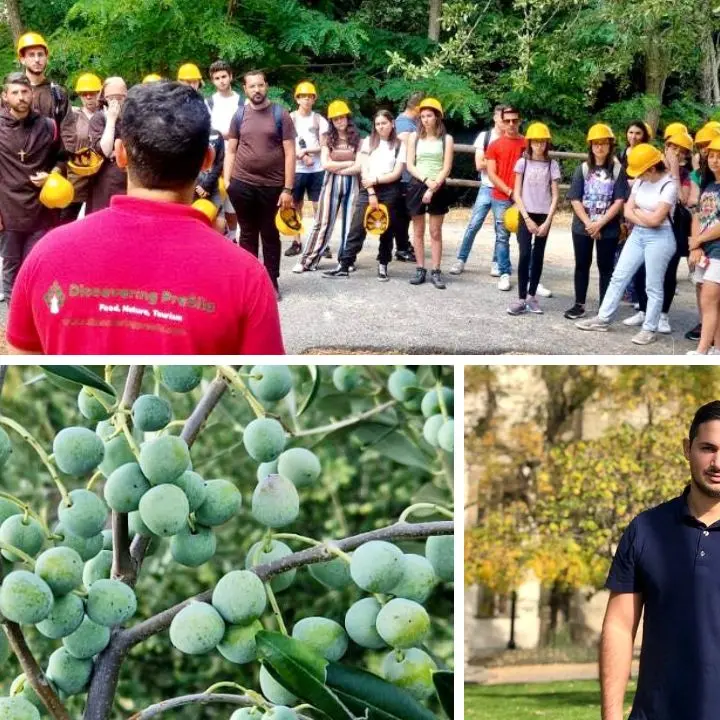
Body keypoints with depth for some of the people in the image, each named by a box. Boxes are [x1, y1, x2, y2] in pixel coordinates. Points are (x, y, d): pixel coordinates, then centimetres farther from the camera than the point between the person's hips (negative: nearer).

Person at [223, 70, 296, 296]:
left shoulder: (280, 115, -2)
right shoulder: (239, 115, 5)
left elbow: (289, 153, -4)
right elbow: (230, 150, 8)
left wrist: (288, 189, -9)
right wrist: (227, 181, -2)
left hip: (272, 185, -2)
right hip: (242, 184, 2)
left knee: (269, 234, 9)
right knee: (248, 233, 10)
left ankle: (272, 281, 17)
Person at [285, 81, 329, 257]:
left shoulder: (319, 119, 5)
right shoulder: (291, 118, 3)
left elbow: (323, 145, 0)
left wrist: (304, 150, -10)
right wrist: (304, 156, -15)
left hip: (317, 170, 0)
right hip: (297, 169, 0)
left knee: (319, 206, 0)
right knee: (296, 206, 4)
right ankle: (296, 242, 10)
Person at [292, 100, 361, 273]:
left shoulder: (356, 140, 4)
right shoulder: (328, 140, 6)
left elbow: (359, 167, -7)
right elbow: (325, 164, -6)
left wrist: (336, 168, -7)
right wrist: (349, 163, -6)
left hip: (351, 184, 0)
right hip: (331, 184, 0)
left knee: (349, 224, 3)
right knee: (323, 223, -2)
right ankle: (308, 261, -3)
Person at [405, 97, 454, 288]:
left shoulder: (446, 139, 0)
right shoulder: (414, 137, 4)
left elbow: (447, 168, -5)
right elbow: (410, 165, -1)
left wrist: (433, 187, -15)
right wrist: (426, 180, -15)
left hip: (438, 189, -2)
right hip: (417, 186, 2)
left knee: (436, 232, 1)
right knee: (418, 231, 5)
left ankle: (436, 271, 3)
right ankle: (420, 269, 11)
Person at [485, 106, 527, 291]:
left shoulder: (528, 144, 5)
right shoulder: (494, 145, 4)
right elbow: (491, 174, 0)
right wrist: (509, 192, -9)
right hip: (501, 198, 0)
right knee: (502, 237, 3)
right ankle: (505, 274, 9)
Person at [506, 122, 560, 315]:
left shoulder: (552, 165, 1)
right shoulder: (523, 162, 0)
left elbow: (555, 196, 0)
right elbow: (517, 194, -1)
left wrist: (547, 221, -8)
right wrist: (527, 218, -8)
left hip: (544, 216, 1)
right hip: (526, 215, -1)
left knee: (538, 256, 6)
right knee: (525, 254, -10)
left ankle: (532, 296, 14)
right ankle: (521, 298, -7)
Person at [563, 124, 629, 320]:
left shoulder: (618, 170, -2)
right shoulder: (582, 169, 2)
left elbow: (619, 201, -8)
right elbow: (575, 200, -3)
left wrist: (600, 223, -15)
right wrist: (588, 224, -12)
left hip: (608, 229, -2)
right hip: (582, 227, 2)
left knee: (606, 267, 4)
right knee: (582, 265, 9)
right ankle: (579, 304, 20)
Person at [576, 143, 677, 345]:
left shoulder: (668, 185, -16)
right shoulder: (640, 181, 5)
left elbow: (655, 219, -21)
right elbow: (628, 211, 4)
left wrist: (637, 211, -4)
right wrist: (645, 219, -12)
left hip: (659, 238, -7)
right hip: (637, 234, 7)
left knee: (653, 286, 1)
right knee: (619, 276, 9)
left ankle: (650, 329, 10)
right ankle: (603, 319, 16)